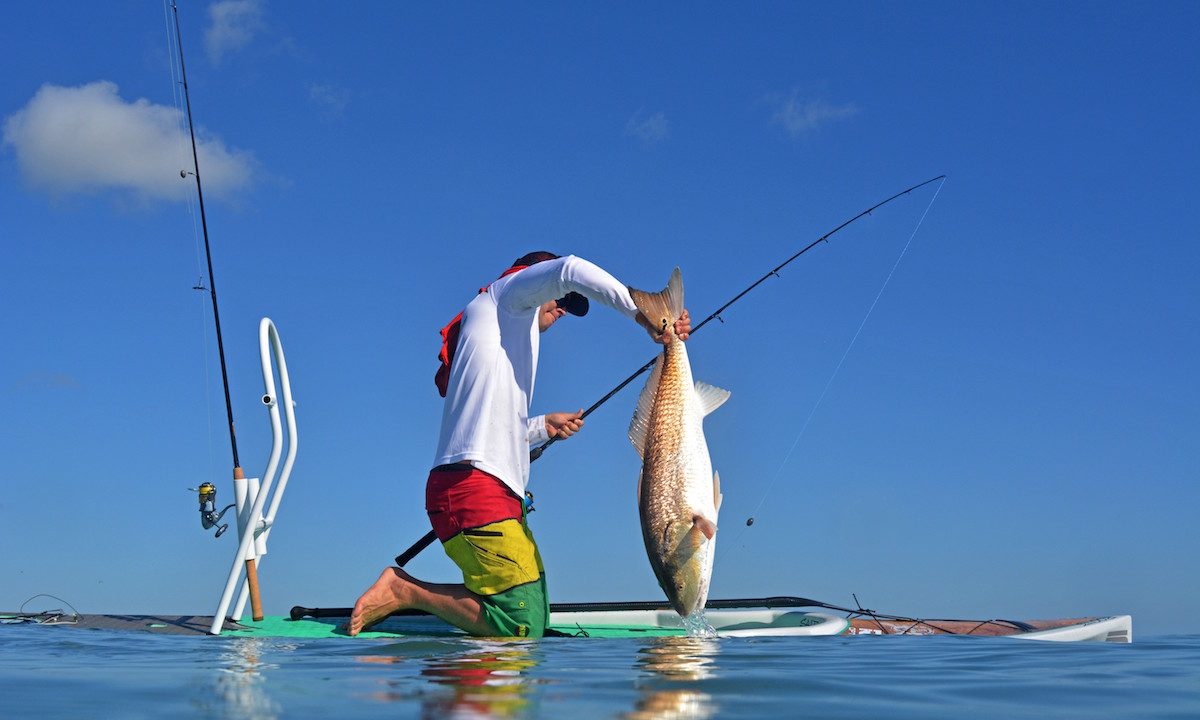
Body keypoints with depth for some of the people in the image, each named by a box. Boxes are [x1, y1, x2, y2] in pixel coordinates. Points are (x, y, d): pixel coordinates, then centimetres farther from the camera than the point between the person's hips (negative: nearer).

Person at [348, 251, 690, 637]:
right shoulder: (507, 294, 7)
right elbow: (569, 270, -14)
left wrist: (543, 426, 27)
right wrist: (644, 314, -14)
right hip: (474, 487, -10)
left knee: (536, 616, 8)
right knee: (521, 627, -15)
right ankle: (402, 591, -7)